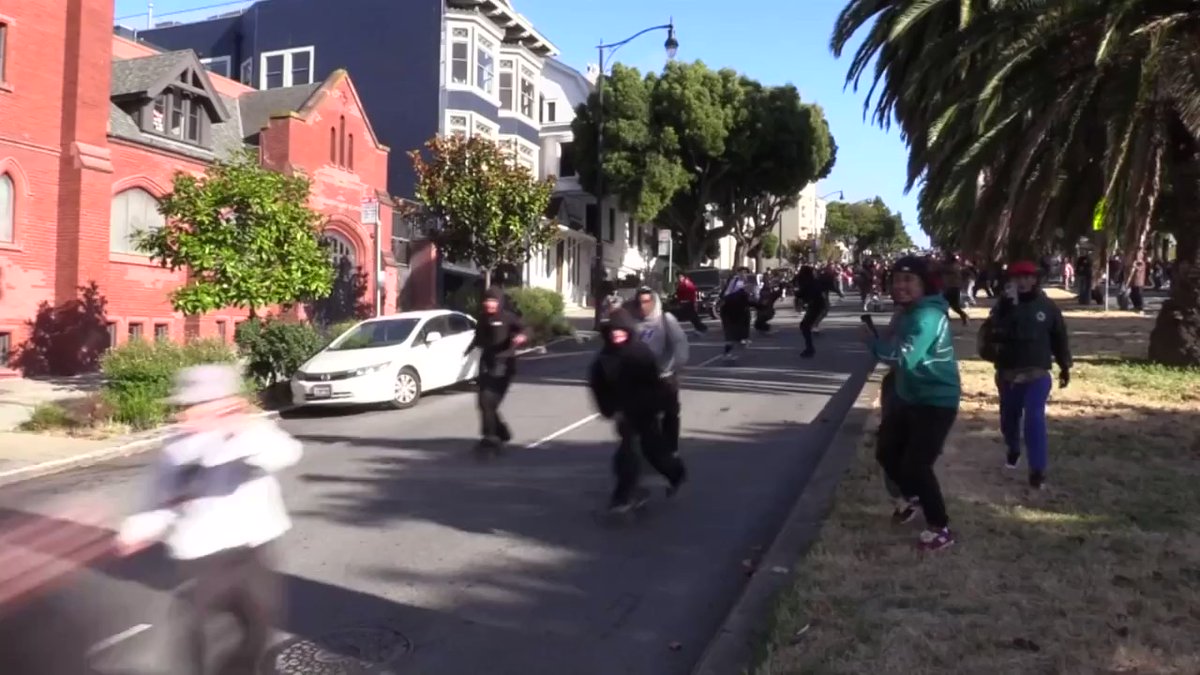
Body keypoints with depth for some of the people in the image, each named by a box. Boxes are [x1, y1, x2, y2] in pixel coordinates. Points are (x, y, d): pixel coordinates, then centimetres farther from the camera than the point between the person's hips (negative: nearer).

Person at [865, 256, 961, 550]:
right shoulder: (906, 314, 8)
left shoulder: (928, 316, -25)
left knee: (916, 465, -10)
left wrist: (872, 341, -19)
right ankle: (914, 497, 43)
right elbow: (894, 347, 15)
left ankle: (941, 528, 8)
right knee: (886, 452, 17)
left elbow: (904, 358, -32)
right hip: (908, 397, 10)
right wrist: (877, 341, -5)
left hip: (936, 402, -10)